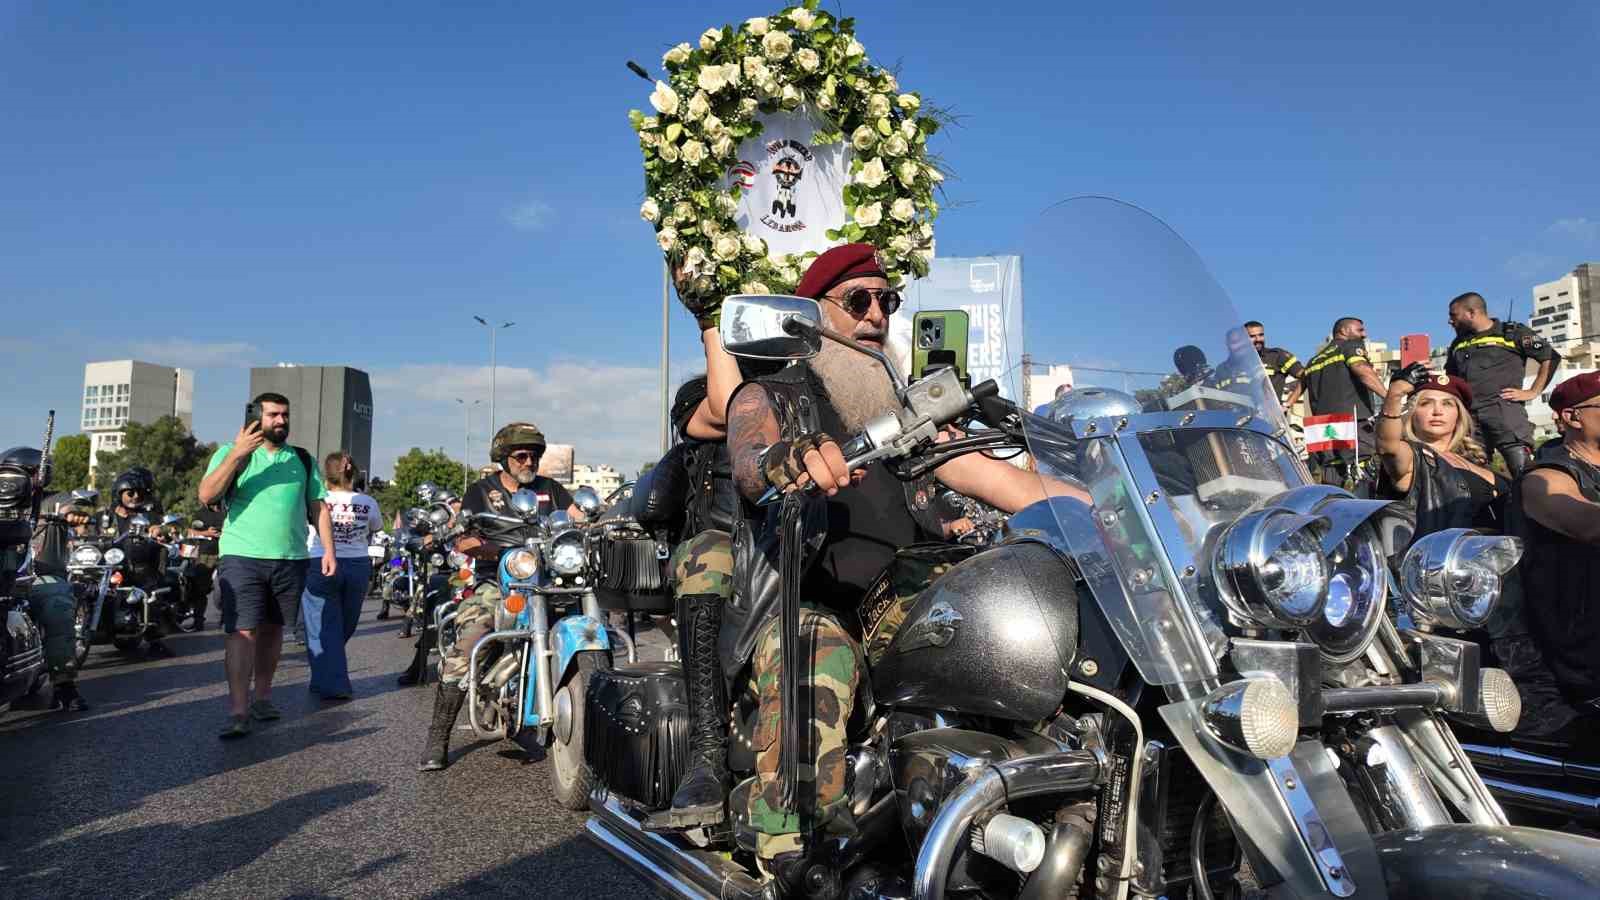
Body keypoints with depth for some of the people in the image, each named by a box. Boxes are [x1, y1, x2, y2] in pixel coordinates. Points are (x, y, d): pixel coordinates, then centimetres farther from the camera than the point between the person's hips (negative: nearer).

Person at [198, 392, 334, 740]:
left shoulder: (303, 460, 11)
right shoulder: (232, 453, 2)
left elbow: (319, 507, 11)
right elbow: (207, 496, -11)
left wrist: (329, 549, 1)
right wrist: (237, 454, -20)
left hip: (291, 560, 3)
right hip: (242, 557, -3)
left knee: (272, 629, 12)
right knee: (242, 632, -10)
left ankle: (262, 695, 24)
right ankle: (238, 711, -11)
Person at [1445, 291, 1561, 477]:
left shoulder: (1512, 333, 7)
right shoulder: (1458, 343, 21)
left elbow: (1551, 357, 5)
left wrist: (1533, 392, -1)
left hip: (1504, 409, -5)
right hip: (1467, 415, 5)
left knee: (1524, 471, -15)